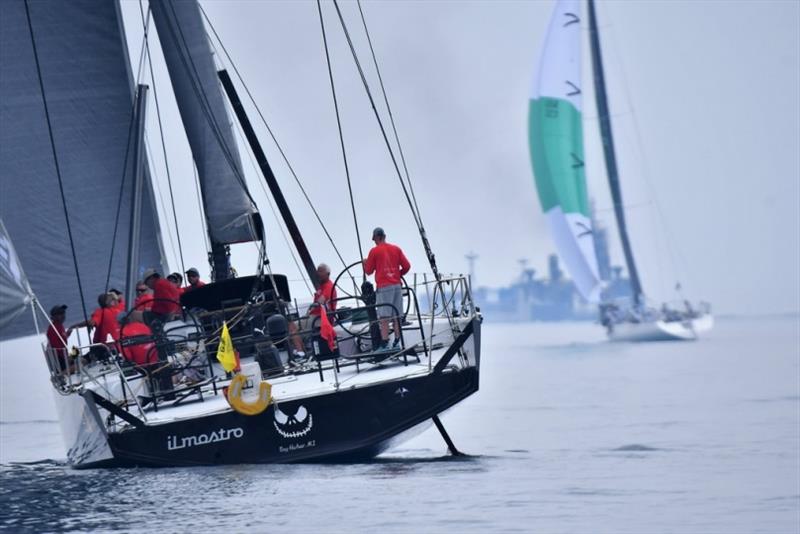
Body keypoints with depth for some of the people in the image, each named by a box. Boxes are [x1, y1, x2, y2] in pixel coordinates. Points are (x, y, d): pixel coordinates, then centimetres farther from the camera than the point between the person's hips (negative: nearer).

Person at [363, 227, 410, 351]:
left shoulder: (374, 251, -2)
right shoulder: (396, 249, 10)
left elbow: (369, 270, 4)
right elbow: (407, 266, 6)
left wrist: (365, 263, 25)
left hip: (383, 286, -5)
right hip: (397, 285, 5)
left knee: (384, 317, -7)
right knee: (396, 316, 9)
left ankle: (385, 344, -13)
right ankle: (397, 342, 9)